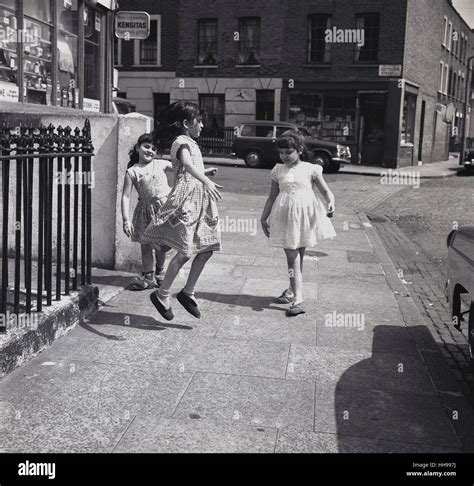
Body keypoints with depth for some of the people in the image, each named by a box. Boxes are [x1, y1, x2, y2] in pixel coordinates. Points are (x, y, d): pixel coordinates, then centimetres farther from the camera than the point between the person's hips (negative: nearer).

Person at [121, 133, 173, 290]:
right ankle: (148, 276, 19)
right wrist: (126, 219, -14)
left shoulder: (161, 164, 4)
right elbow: (125, 196, -6)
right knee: (145, 245, 6)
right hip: (145, 209, 0)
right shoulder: (132, 172, -2)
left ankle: (159, 272, 28)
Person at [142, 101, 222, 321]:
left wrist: (205, 172, 37)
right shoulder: (182, 142, -10)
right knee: (185, 252, -9)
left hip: (199, 199, 10)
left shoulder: (189, 143, 21)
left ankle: (188, 292, 16)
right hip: (186, 198, -10)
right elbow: (187, 165, -31)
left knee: (206, 249, 6)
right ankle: (162, 295, 3)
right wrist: (206, 181, -45)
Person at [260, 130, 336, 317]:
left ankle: (293, 291, 25)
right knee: (292, 256, -4)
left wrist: (331, 203, -20)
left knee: (298, 255, 8)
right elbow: (272, 197, 14)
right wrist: (264, 218, 14)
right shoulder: (278, 171, 7)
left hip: (305, 214, -1)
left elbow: (326, 191, 0)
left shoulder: (310, 169, 0)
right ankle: (296, 298, -5)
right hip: (286, 215, 1)